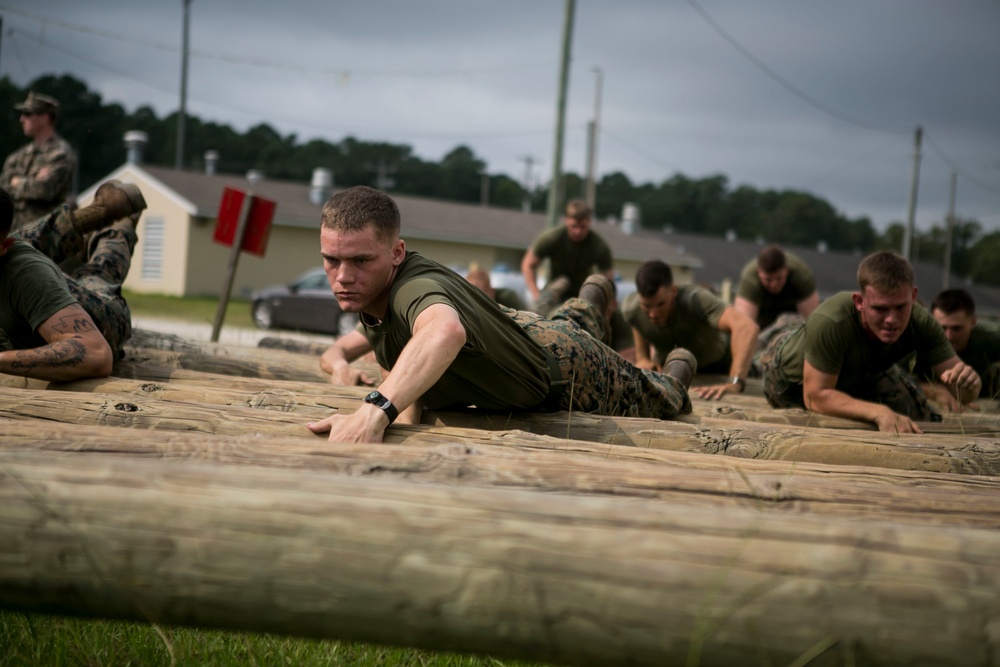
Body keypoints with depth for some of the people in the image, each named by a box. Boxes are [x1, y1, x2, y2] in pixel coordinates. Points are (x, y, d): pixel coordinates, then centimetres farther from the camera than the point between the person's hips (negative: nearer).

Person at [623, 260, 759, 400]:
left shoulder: (695, 300, -44)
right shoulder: (631, 309, -28)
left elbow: (746, 327, -60)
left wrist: (735, 383, -70)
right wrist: (642, 358, -14)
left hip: (717, 366, -2)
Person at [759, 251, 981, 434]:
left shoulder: (920, 323, -34)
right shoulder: (829, 323, -48)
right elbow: (815, 397, -45)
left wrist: (967, 382, -57)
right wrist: (879, 412, -58)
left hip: (862, 374, 4)